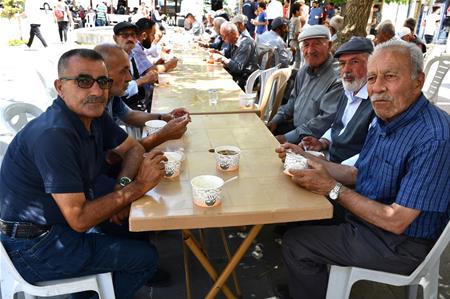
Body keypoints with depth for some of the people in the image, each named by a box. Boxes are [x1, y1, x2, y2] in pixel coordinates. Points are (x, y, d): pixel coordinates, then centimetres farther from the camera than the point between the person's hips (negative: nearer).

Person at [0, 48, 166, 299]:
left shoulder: (94, 114, -5)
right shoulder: (54, 135, -30)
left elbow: (133, 148, 6)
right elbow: (79, 220, -30)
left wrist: (123, 185, -13)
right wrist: (138, 186, -23)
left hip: (59, 222, 8)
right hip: (33, 247, -8)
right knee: (145, 256, -7)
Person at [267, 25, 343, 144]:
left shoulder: (336, 81, -21)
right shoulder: (303, 71, 8)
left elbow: (326, 121, -25)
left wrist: (288, 138, -24)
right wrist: (276, 120, 7)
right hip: (295, 125, 8)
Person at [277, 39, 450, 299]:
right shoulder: (386, 119, 2)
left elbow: (396, 221, -27)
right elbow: (358, 175, 9)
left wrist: (333, 188, -21)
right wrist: (307, 160, -2)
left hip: (401, 244, -8)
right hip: (364, 217, 8)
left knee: (296, 244, -12)